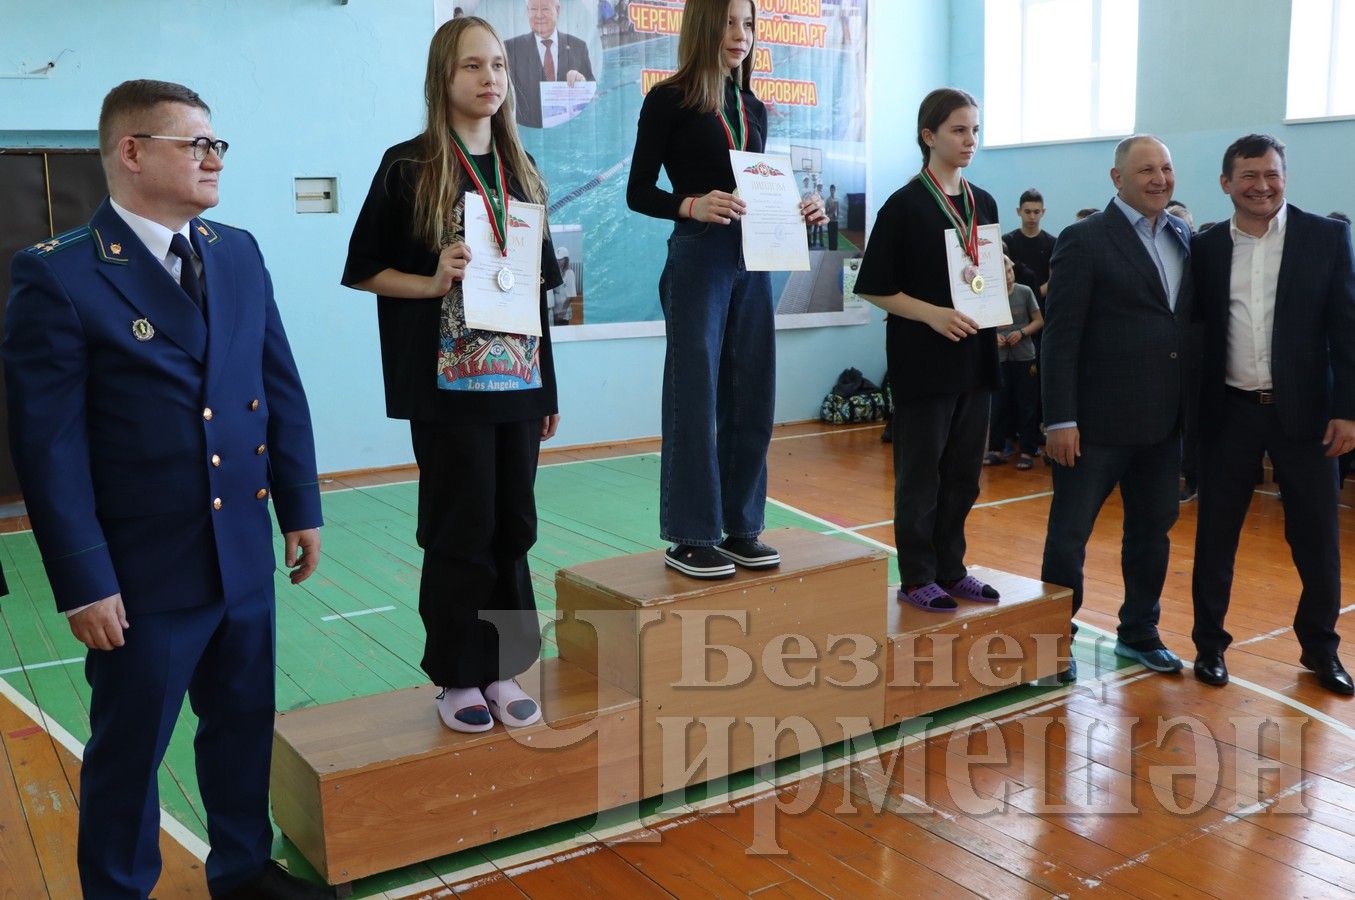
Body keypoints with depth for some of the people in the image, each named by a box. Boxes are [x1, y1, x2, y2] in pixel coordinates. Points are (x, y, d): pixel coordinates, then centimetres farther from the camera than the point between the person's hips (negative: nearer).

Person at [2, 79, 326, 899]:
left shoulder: (239, 253, 6)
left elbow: (283, 389, 9)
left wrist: (301, 505, 7)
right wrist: (83, 583, -13)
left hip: (245, 554, 5)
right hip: (143, 571, -5)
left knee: (244, 725, 19)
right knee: (129, 750, 12)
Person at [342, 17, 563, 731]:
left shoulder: (519, 171, 12)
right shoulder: (409, 167, -2)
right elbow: (364, 270, 1)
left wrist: (548, 389, 11)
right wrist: (433, 283, -17)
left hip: (517, 379, 5)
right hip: (448, 384, -5)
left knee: (512, 525, 8)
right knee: (461, 530, 2)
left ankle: (502, 667, 22)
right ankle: (456, 676, 17)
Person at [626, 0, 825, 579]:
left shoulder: (753, 109, 15)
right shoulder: (669, 100, -3)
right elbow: (639, 192, -7)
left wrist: (796, 211, 0)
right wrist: (691, 205, -24)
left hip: (751, 261, 6)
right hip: (697, 260, -6)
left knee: (750, 398, 6)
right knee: (694, 399, -4)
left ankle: (739, 528, 17)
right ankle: (689, 538, 5)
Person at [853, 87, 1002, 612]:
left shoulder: (984, 203, 11)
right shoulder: (906, 205, -8)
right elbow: (875, 288, -9)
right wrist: (932, 314, -19)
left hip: (974, 356, 6)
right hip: (923, 358, -6)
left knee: (962, 470, 12)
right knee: (920, 470, 3)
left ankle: (950, 569, 25)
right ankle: (916, 578, 14)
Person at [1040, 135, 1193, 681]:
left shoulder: (1186, 240, 10)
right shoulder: (1084, 241, -8)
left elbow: (1191, 321, 12)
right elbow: (1060, 336, -12)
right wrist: (1060, 420, -16)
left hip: (1164, 420, 6)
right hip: (1099, 419, -6)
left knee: (1152, 528, 16)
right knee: (1068, 533, 4)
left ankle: (1139, 633, 33)